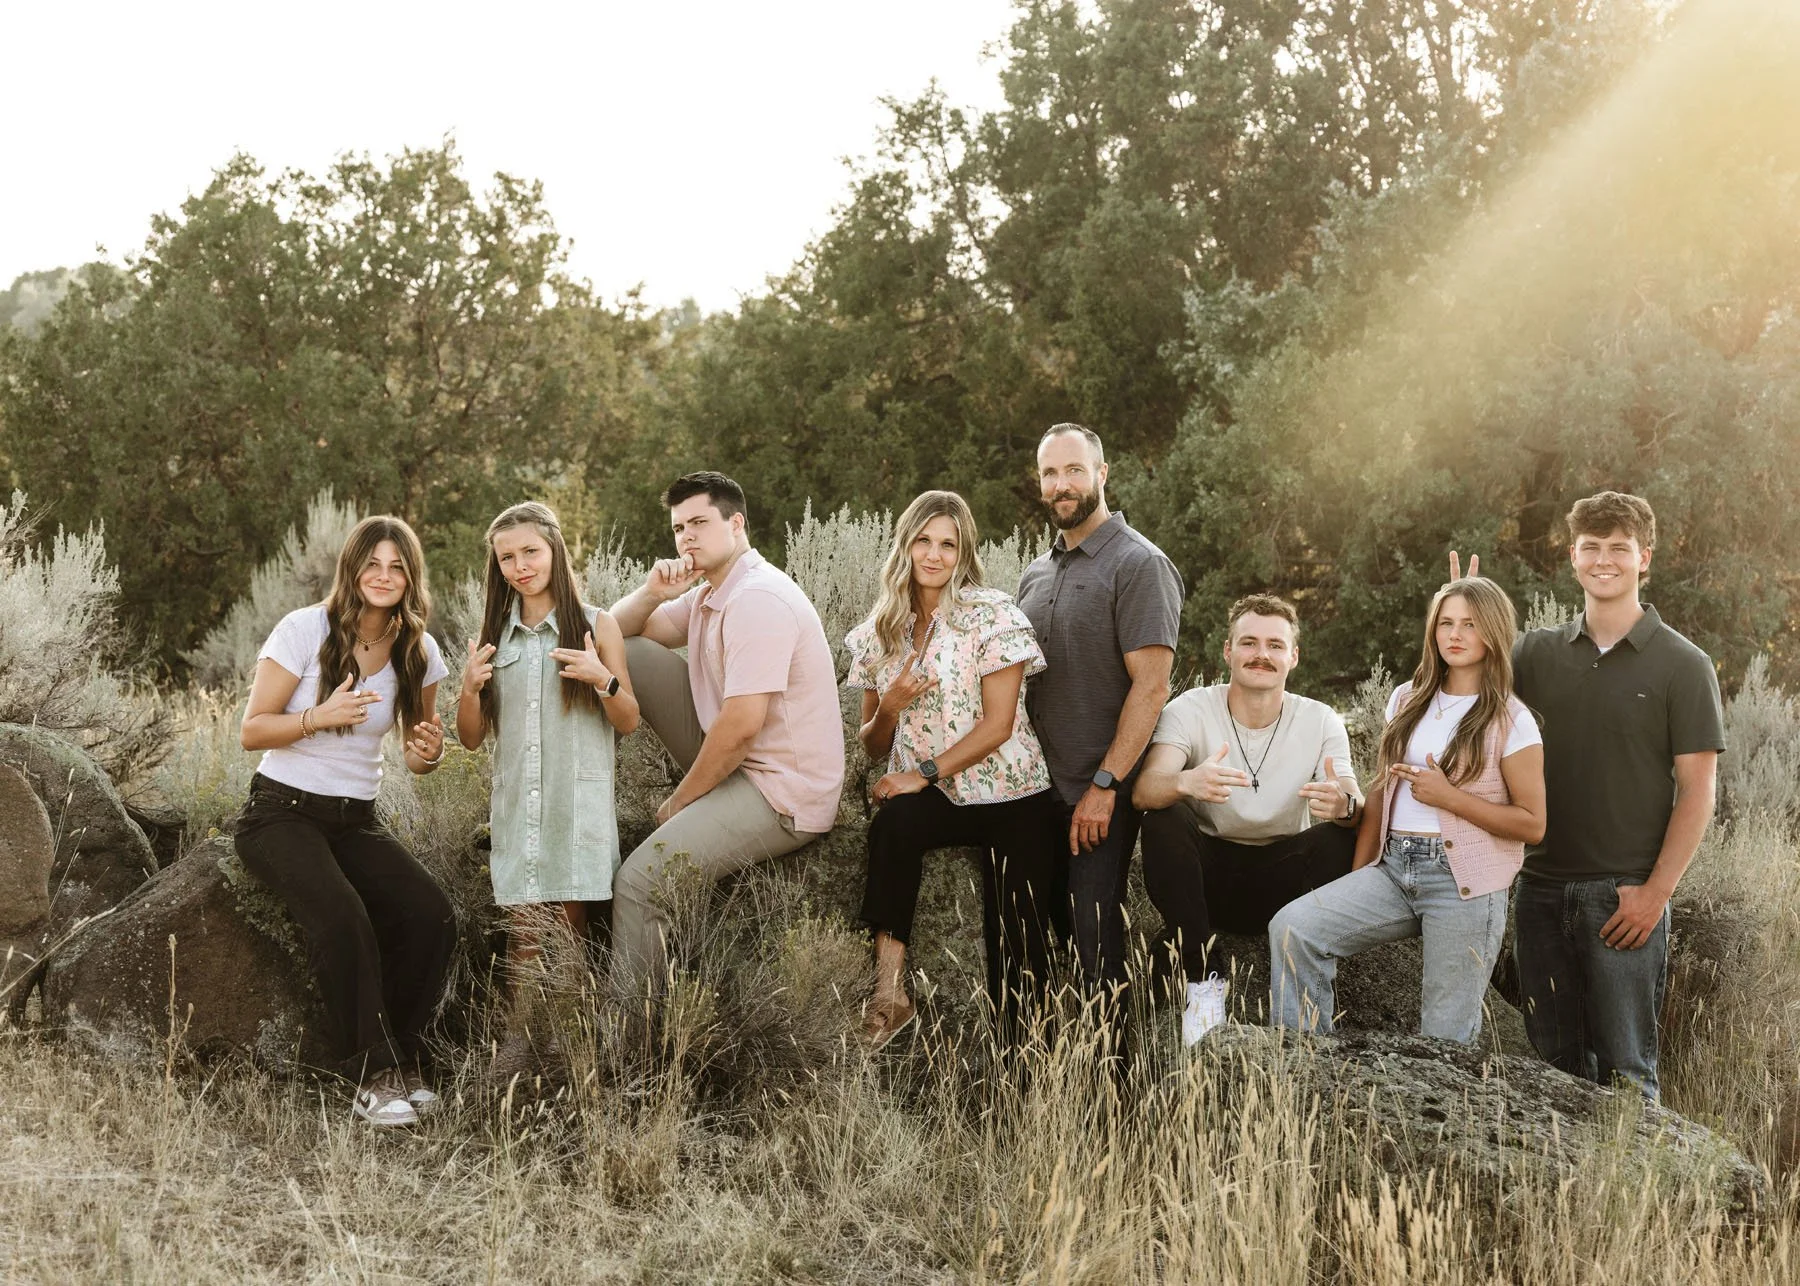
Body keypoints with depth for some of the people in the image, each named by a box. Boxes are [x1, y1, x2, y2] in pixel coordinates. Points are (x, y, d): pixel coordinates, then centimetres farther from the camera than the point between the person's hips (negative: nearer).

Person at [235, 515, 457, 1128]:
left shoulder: (417, 651, 4)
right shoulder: (305, 629, -9)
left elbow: (419, 748, 14)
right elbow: (252, 730, -9)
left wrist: (427, 754, -11)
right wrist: (320, 716, -26)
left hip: (355, 821, 5)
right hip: (281, 812, -4)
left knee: (434, 916, -20)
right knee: (342, 917, -32)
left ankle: (398, 1059, -2)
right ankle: (373, 1074, -20)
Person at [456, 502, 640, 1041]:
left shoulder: (597, 626, 3)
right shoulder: (495, 633, 12)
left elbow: (629, 722, 4)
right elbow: (472, 738, 12)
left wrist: (602, 679, -15)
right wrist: (470, 687, -8)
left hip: (577, 806, -2)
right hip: (515, 806, 2)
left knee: (567, 930, -3)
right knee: (524, 936, -4)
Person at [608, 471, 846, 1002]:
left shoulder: (758, 599, -18)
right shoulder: (706, 594, 12)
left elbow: (742, 725, -24)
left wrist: (680, 802, -12)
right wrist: (653, 592, -6)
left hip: (782, 797, -10)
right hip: (734, 763, 10)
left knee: (638, 881, -23)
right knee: (629, 654, 5)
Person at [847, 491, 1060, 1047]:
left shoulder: (992, 614, -5)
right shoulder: (881, 631, 9)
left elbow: (998, 725, -12)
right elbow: (872, 747, 14)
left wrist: (924, 774, -17)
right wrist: (888, 708, -8)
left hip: (1009, 796, -3)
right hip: (935, 797, 3)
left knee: (1016, 956, -12)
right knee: (893, 822, -32)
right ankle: (889, 992, -34)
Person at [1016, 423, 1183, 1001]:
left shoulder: (1139, 565, -10)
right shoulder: (1037, 574, 14)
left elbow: (1151, 686, -16)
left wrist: (1104, 785, -19)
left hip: (1100, 796, -7)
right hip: (1038, 786, 7)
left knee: (1093, 939, -4)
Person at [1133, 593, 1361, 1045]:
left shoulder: (1321, 722, -5)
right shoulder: (1190, 710, -9)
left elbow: (1357, 806, -18)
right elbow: (1143, 789, -26)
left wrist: (1344, 805, -44)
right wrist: (1186, 782, -50)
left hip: (1281, 882, 1)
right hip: (1207, 875, 0)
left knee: (1337, 838, -27)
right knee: (1163, 820, -29)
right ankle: (1200, 981, -19)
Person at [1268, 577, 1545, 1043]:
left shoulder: (1510, 721, -2)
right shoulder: (1408, 700, 13)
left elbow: (1532, 824, -5)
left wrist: (1448, 797, -13)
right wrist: (1355, 882, 11)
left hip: (1464, 882, -5)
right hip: (1393, 867, 5)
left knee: (1444, 1037, -4)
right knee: (1292, 927, -16)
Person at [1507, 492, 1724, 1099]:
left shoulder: (1683, 666, -2)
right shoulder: (1538, 652, 9)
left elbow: (1697, 791, -4)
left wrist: (1655, 893, -12)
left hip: (1625, 896, -4)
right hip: (1542, 887, 4)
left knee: (1625, 1068, 1)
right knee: (1554, 1061, 12)